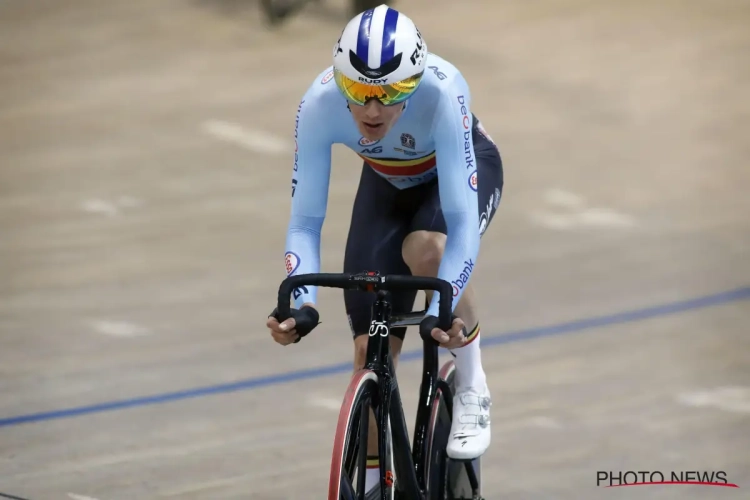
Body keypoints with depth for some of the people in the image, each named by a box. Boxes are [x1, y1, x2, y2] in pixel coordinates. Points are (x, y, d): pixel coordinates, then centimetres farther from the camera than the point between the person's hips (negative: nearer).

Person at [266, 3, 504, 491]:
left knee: (425, 250, -36)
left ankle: (473, 389, -13)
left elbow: (462, 218, -42)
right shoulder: (320, 105, -33)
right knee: (372, 346, -4)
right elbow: (305, 220, -27)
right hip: (388, 182, 3)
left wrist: (443, 306, -53)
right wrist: (299, 303, -42)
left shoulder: (441, 92, -41)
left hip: (465, 167, -3)